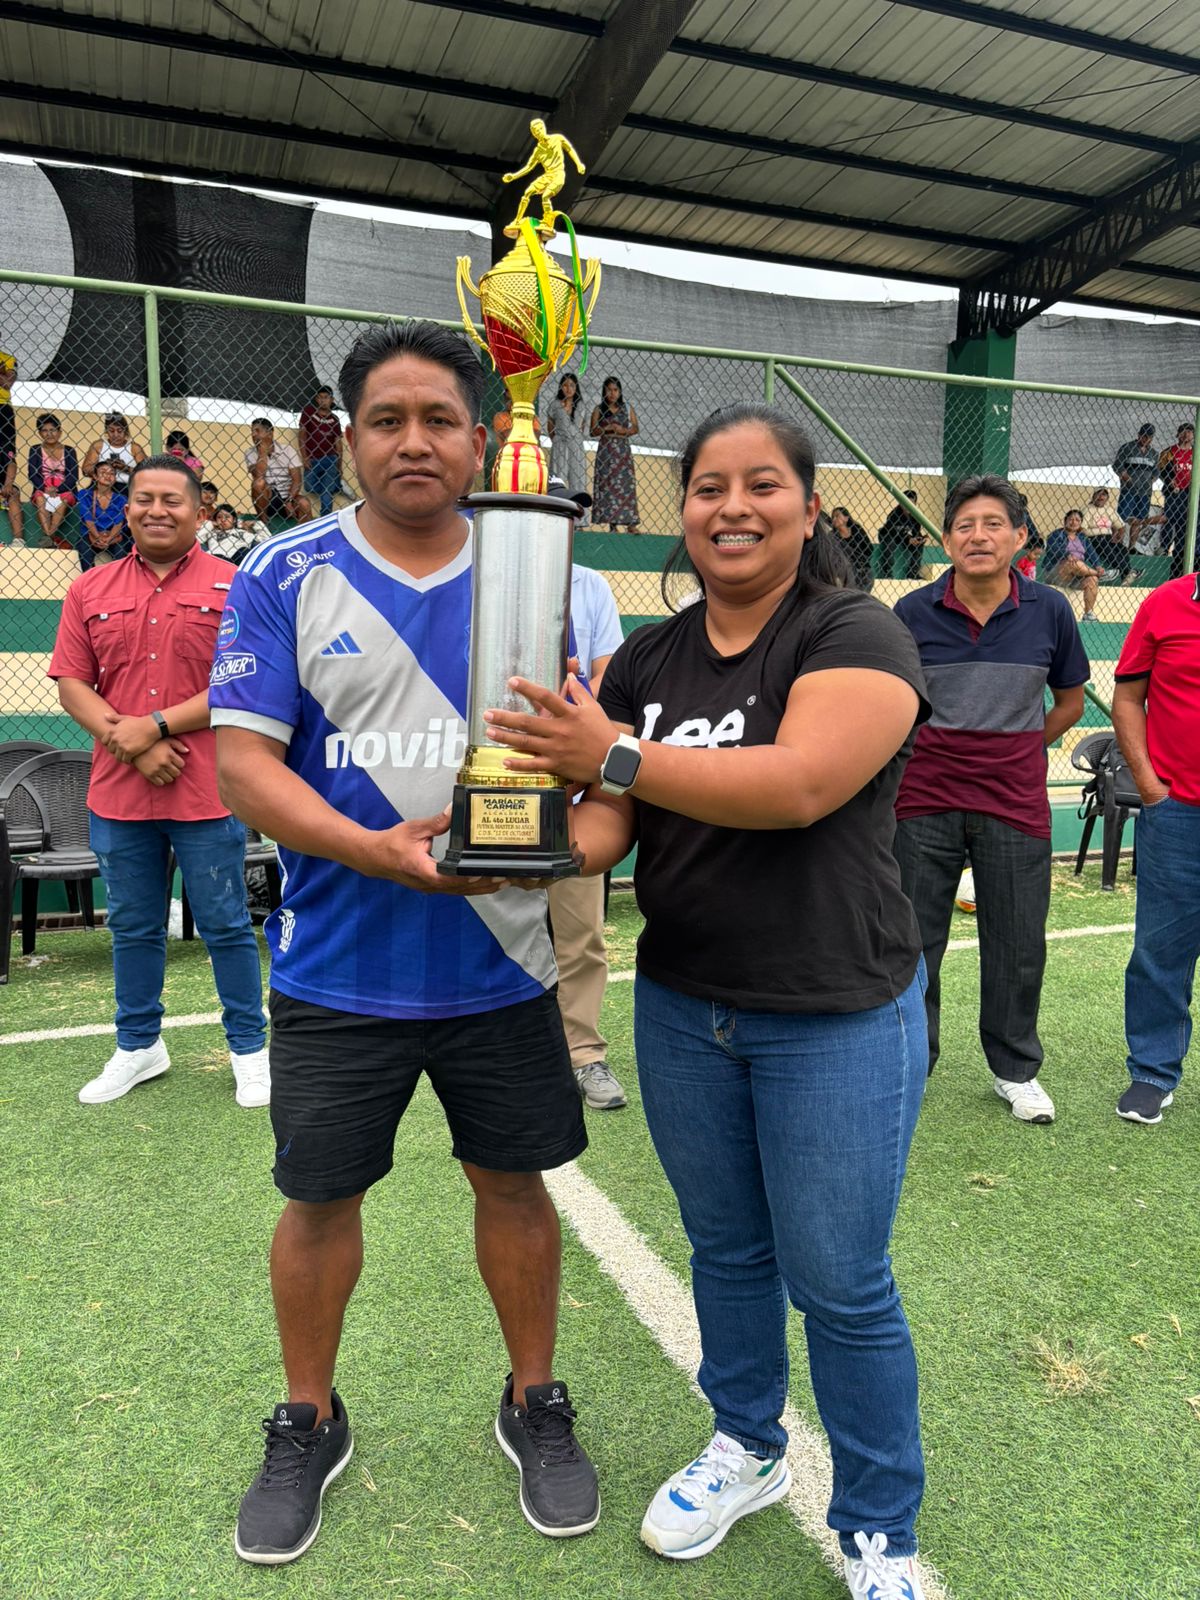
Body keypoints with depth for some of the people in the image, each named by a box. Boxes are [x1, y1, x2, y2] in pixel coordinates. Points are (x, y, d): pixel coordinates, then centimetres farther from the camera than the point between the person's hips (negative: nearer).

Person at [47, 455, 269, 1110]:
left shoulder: (230, 587, -1)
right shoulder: (90, 590, 9)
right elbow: (71, 683, 5)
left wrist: (155, 725, -14)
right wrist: (129, 744, -11)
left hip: (207, 793, -3)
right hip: (117, 793, 4)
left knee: (225, 925, 6)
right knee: (132, 927, 15)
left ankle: (249, 1049, 21)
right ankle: (138, 1047, 32)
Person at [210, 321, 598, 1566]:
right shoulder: (285, 577, -4)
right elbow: (242, 761, -10)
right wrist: (378, 853, -24)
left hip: (501, 960, 2)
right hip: (339, 965, -1)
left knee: (513, 1180, 15)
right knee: (320, 1197, 14)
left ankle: (535, 1405, 40)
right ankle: (308, 1426, 41)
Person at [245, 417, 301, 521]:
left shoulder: (287, 450, -3)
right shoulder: (251, 453, -1)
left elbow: (297, 480, -7)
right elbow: (258, 476, -18)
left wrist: (289, 501, -20)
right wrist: (263, 451, -15)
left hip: (286, 498, -1)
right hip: (266, 500, 1)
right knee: (258, 483, -28)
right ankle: (262, 518, -13)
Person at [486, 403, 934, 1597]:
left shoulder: (856, 637, -12)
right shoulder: (646, 660, 4)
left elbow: (800, 783, -28)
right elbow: (606, 818, 0)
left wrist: (616, 755, -29)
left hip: (838, 1018, -4)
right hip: (682, 1009, 5)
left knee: (838, 1283, 8)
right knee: (725, 1248, 21)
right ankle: (745, 1450, 47)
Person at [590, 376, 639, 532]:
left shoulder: (627, 409, 10)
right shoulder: (598, 410, 7)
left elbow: (636, 428, 9)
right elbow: (592, 431, 4)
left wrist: (624, 431, -9)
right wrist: (607, 428, -10)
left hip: (623, 450, 1)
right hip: (605, 451, 0)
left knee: (626, 484, -7)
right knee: (607, 484, -5)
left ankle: (630, 523, -10)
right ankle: (612, 523, -4)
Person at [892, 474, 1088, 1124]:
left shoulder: (1050, 610, -1)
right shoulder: (913, 613, -4)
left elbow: (1070, 702, 12)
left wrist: (1016, 753, 7)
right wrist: (928, 756, 5)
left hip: (1016, 805, 1)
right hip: (924, 803, 0)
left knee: (1017, 948, 10)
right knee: (913, 942, 8)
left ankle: (1015, 1070, 32)